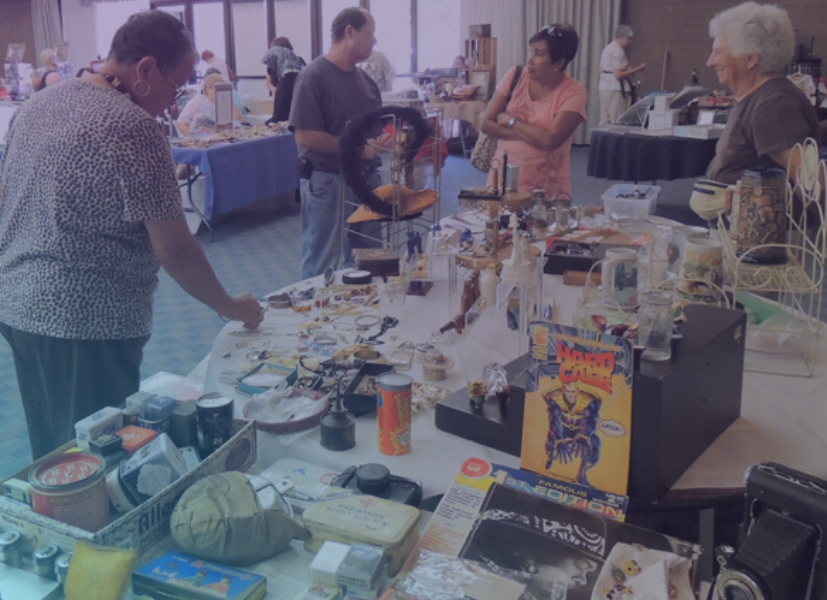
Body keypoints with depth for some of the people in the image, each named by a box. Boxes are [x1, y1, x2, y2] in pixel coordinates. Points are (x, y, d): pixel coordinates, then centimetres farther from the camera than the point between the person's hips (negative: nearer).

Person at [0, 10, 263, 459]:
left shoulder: (36, 104, 8)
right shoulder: (132, 127, -18)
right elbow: (174, 250, -17)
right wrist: (231, 308, -4)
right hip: (86, 325, -9)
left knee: (50, 454, 22)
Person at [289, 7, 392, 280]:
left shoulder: (364, 78, 10)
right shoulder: (314, 75, -12)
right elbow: (304, 135, -19)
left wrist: (383, 137, -4)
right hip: (327, 183, -7)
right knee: (321, 265, 3)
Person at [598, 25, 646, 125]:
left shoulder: (607, 48, 17)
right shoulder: (618, 51, -12)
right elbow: (618, 75, -18)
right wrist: (637, 69, -12)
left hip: (603, 87, 10)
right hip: (614, 88, -10)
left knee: (604, 120, 10)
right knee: (618, 122, -8)